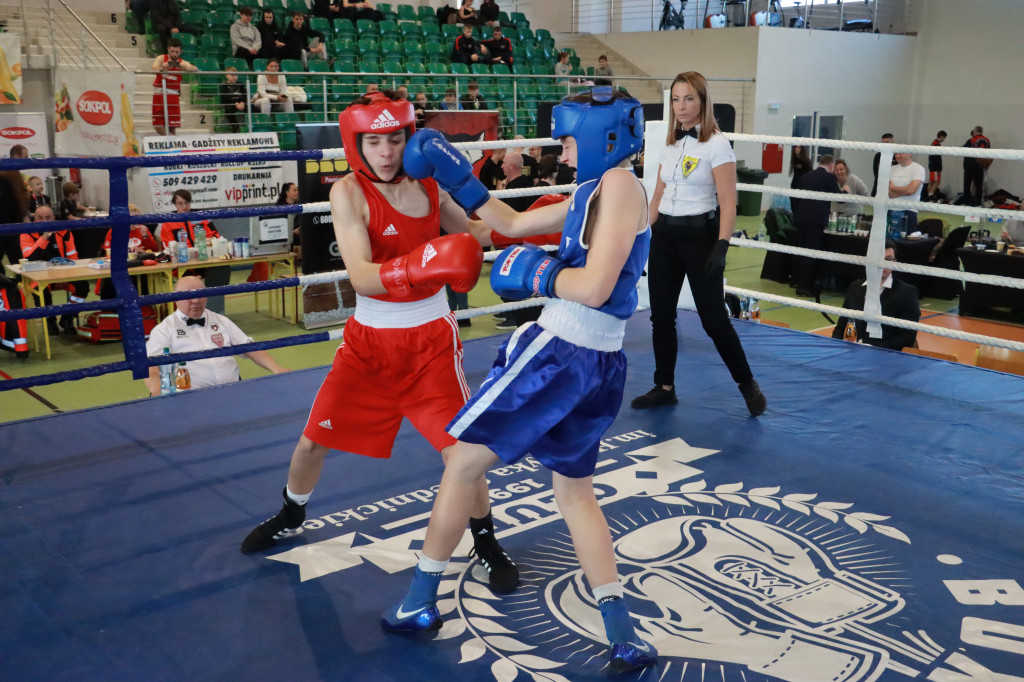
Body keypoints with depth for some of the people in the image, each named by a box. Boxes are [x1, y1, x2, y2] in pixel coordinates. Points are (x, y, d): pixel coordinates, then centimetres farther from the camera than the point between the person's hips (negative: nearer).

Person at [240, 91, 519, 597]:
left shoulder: (428, 185, -4)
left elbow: (471, 236, 14)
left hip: (430, 339, 1)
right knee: (314, 439, 9)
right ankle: (290, 516, 40)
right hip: (368, 340, -1)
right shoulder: (348, 193, -16)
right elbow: (361, 277, -29)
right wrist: (423, 265, -46)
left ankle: (486, 544, 18)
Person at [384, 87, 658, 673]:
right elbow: (511, 224, 24)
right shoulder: (593, 192, 16)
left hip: (558, 352, -9)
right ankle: (623, 636, 13)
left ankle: (421, 601, 20)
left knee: (464, 463, 6)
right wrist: (453, 174, 22)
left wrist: (533, 273, -7)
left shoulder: (620, 183, -11)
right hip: (601, 366, 9)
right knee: (575, 492, 18)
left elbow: (594, 287, -21)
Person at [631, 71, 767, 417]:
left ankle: (748, 384, 14)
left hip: (699, 235, -6)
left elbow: (728, 202, -15)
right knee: (661, 316, 8)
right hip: (665, 236, 6)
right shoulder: (670, 143, 10)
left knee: (713, 318, -4)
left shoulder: (716, 144, -10)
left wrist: (721, 247, -24)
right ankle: (665, 387, 20)